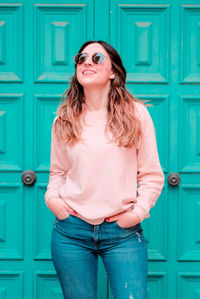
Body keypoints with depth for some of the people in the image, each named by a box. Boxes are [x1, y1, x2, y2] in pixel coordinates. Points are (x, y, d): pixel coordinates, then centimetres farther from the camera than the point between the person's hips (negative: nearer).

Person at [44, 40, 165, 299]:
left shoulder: (137, 114, -1)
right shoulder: (64, 119, 5)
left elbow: (151, 175, 2)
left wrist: (139, 210, -9)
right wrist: (52, 197, -3)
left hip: (123, 231, -1)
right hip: (71, 230, 2)